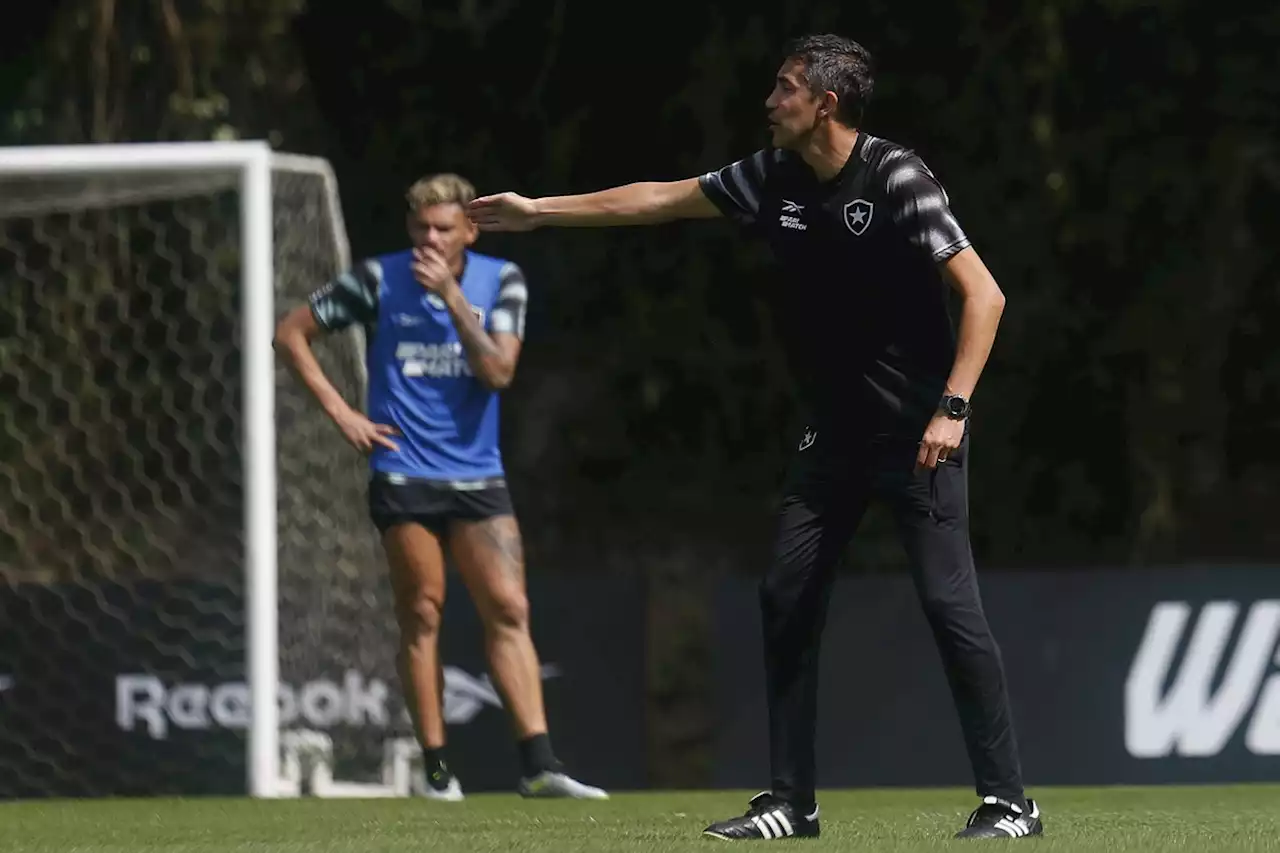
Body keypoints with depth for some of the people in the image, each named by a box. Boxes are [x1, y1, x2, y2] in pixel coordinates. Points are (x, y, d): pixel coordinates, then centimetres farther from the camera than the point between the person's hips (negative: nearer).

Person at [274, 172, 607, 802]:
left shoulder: (499, 281, 2)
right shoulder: (379, 279, -3)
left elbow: (498, 372, -11)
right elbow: (291, 333, 4)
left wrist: (451, 296, -17)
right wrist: (338, 410, -3)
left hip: (477, 477, 2)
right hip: (403, 476, -2)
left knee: (509, 610, -7)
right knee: (421, 617, -1)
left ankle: (538, 766, -11)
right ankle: (436, 768, 6)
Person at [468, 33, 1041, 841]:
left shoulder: (896, 180, -17)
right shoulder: (775, 178, 4)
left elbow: (984, 295, -19)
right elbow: (663, 198, 17)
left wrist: (952, 408, -26)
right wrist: (541, 211, 20)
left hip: (917, 431, -8)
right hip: (836, 431, 8)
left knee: (949, 601, -13)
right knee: (787, 599, 5)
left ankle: (1008, 802, -9)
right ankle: (792, 800, 12)